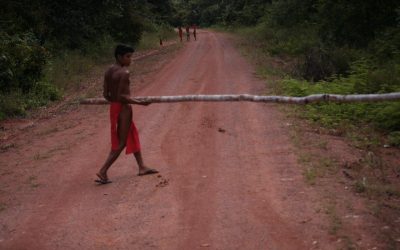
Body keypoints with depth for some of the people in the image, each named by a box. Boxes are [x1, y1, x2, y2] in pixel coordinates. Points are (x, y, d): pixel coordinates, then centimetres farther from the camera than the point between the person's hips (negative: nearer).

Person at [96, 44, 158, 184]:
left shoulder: (109, 71, 7)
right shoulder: (124, 72, -18)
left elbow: (105, 94, 6)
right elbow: (121, 96, -23)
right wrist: (139, 102, -19)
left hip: (114, 107, 9)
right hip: (123, 108, -9)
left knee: (133, 136, 20)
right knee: (121, 142, 0)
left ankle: (142, 167, 28)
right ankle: (103, 171, -4)